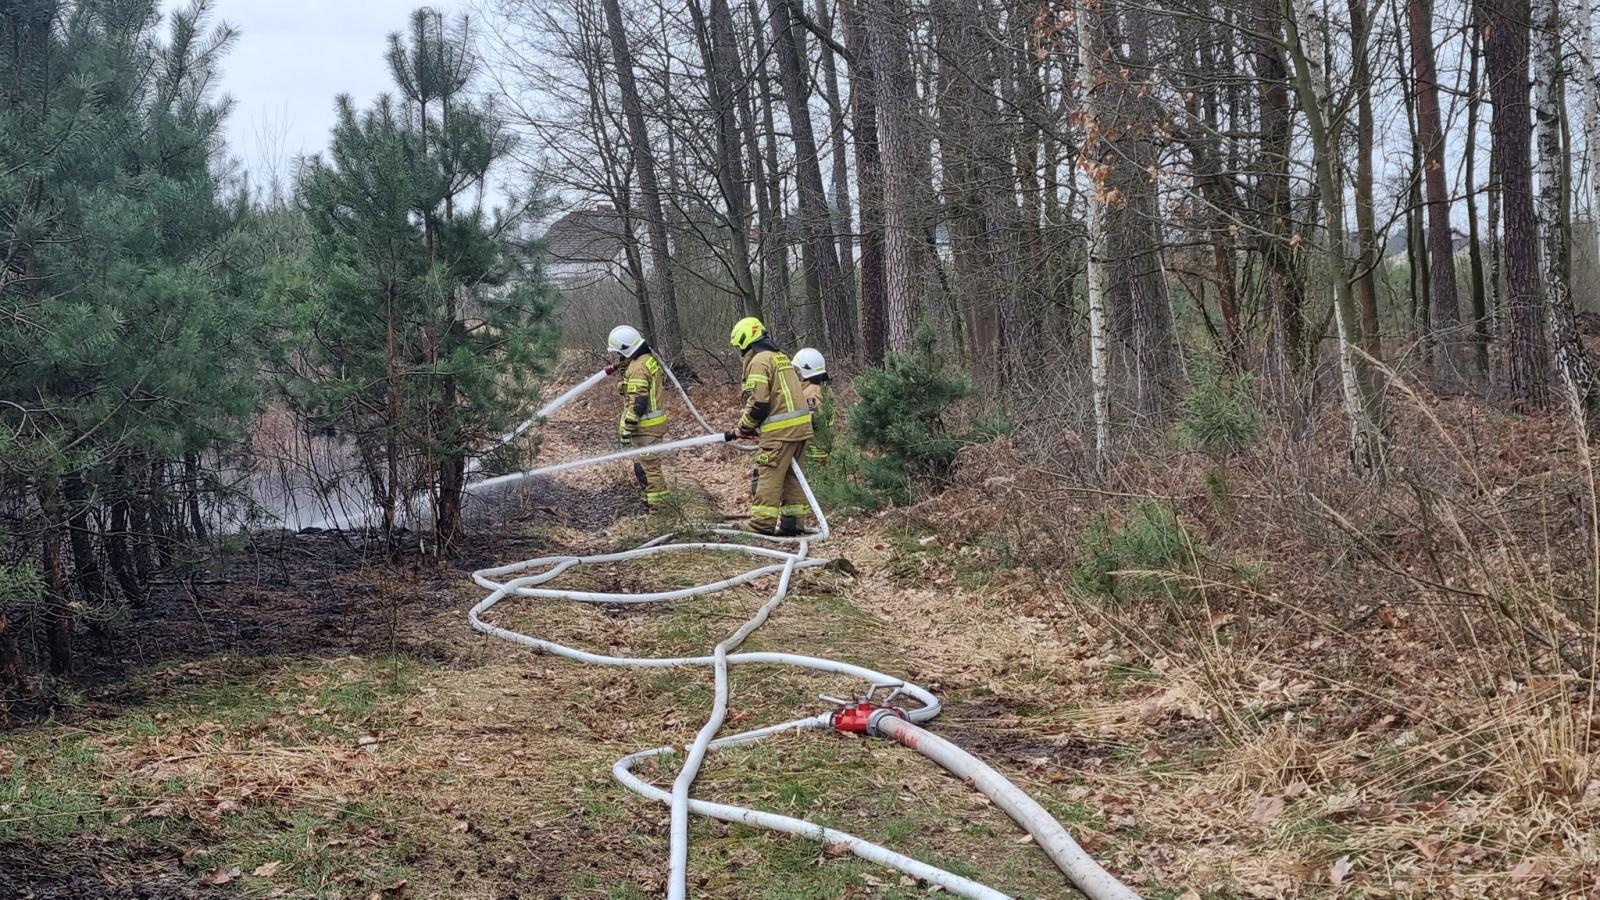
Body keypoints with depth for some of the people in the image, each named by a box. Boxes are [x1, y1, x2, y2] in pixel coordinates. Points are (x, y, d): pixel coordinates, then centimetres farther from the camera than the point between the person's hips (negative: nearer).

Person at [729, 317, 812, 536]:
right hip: (800, 426, 9)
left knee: (768, 475, -4)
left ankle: (762, 523, -3)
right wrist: (754, 426, 18)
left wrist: (744, 427, 0)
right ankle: (790, 521, 16)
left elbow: (758, 403, -16)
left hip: (780, 430, -9)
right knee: (789, 474, 14)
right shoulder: (780, 356, 20)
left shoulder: (759, 361, -9)